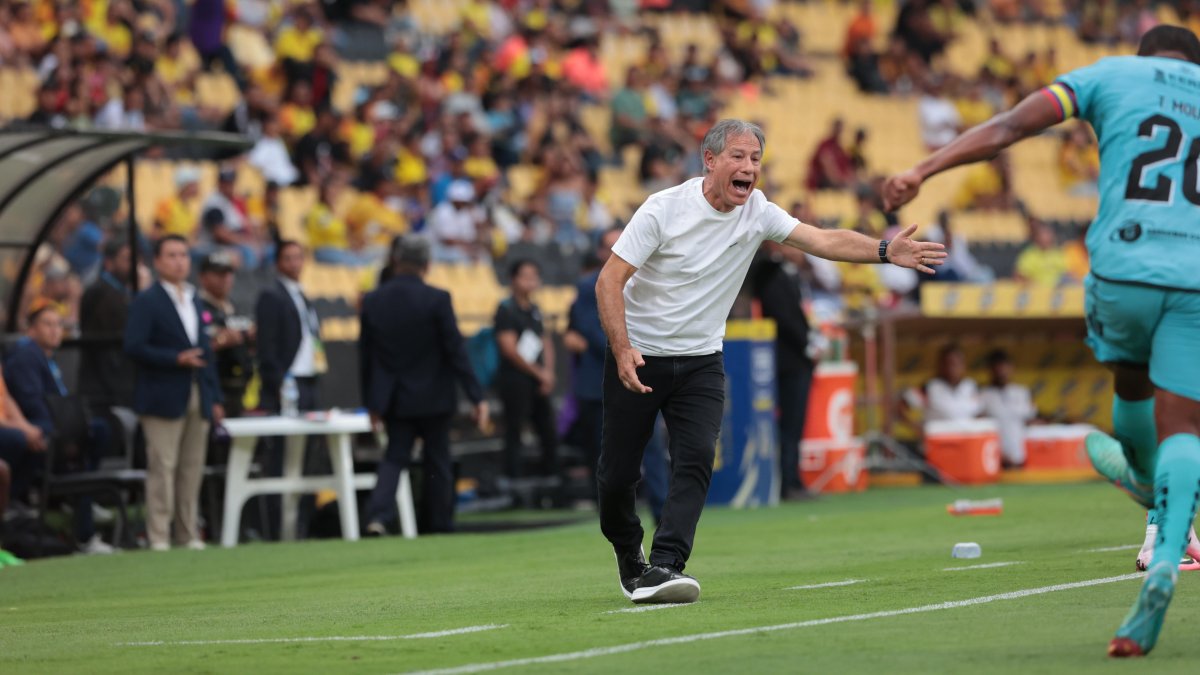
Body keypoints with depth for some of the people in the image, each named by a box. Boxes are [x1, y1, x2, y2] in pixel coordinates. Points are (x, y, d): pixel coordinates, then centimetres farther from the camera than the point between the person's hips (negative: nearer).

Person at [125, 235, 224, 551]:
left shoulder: (195, 301, 18)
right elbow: (134, 347, -12)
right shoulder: (147, 302, -2)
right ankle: (158, 536, -6)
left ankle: (189, 534, 10)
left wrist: (214, 397, 15)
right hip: (164, 398, -6)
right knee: (162, 467, -8)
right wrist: (177, 359, -18)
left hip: (197, 398, 6)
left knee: (192, 469, 6)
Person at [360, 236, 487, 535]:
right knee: (437, 462, 10)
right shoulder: (436, 300, -13)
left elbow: (365, 354, 4)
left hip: (394, 398, 3)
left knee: (394, 457, 8)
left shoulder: (372, 301, -2)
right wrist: (476, 396, -8)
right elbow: (456, 351, -12)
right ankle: (438, 525, 16)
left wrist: (371, 402, 12)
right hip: (432, 397, -3)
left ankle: (378, 516, -15)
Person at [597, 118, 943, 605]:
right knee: (618, 472, 1)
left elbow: (823, 240, -12)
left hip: (700, 360, 3)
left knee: (696, 460, -18)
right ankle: (628, 553, 30)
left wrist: (885, 251, -29)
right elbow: (609, 280, -17)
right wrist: (622, 351, -28)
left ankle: (662, 568, -25)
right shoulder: (664, 209, -16)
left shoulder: (757, 213, -3)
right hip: (637, 357, -3)